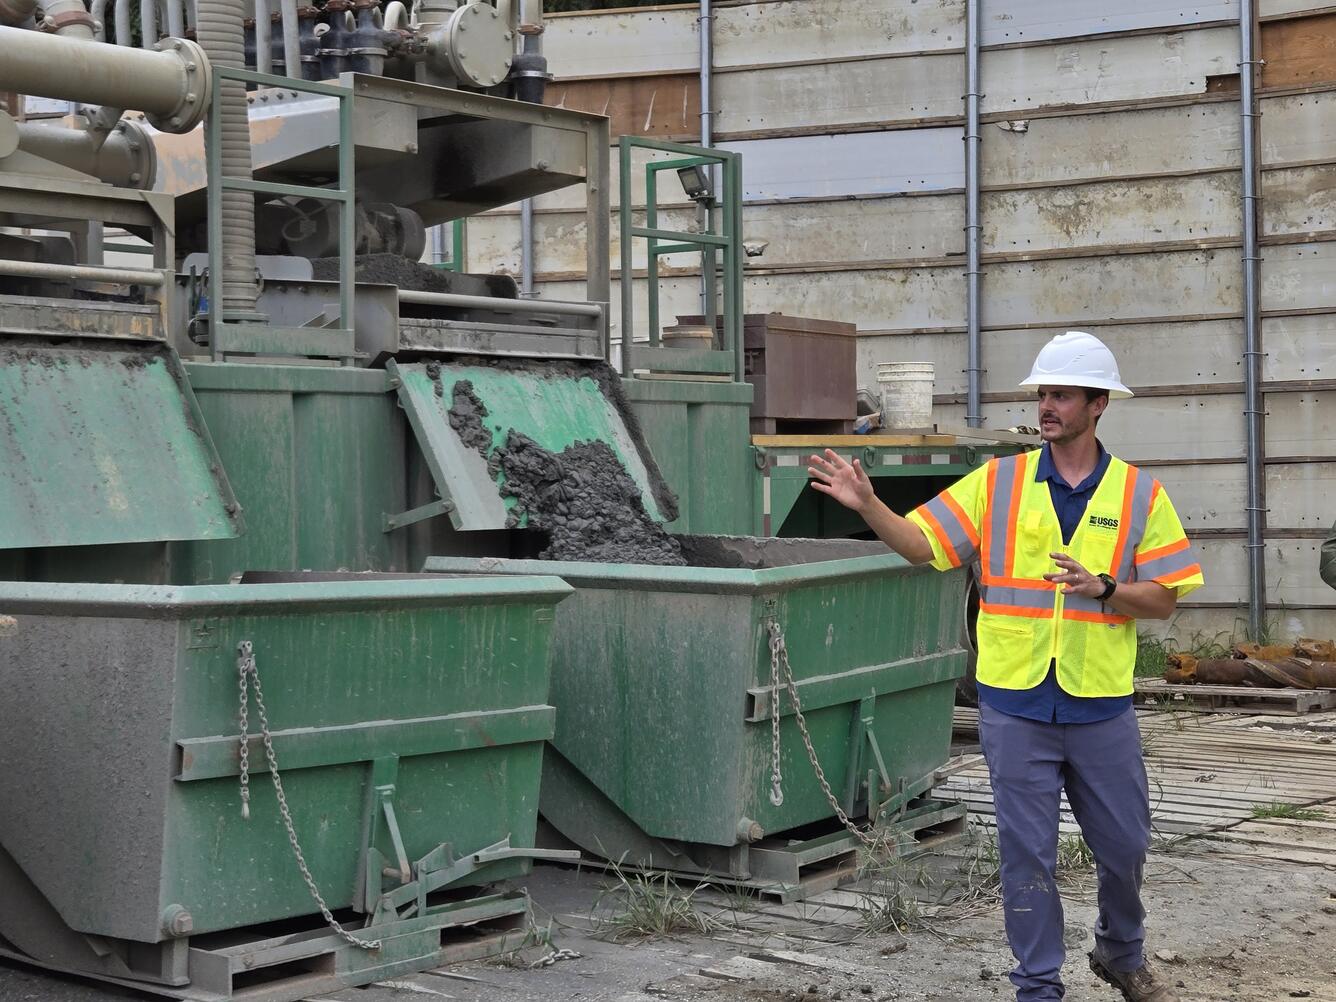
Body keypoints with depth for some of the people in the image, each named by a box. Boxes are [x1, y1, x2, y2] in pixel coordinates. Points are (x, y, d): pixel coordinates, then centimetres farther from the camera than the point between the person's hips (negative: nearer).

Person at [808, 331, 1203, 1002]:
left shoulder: (1139, 493, 0)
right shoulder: (998, 482, 1)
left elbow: (1164, 599, -1)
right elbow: (921, 544, -3)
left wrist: (1101, 588, -19)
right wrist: (867, 505, -19)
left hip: (1102, 707, 1)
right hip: (1016, 707, -1)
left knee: (1124, 846, 14)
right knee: (1027, 854, 5)